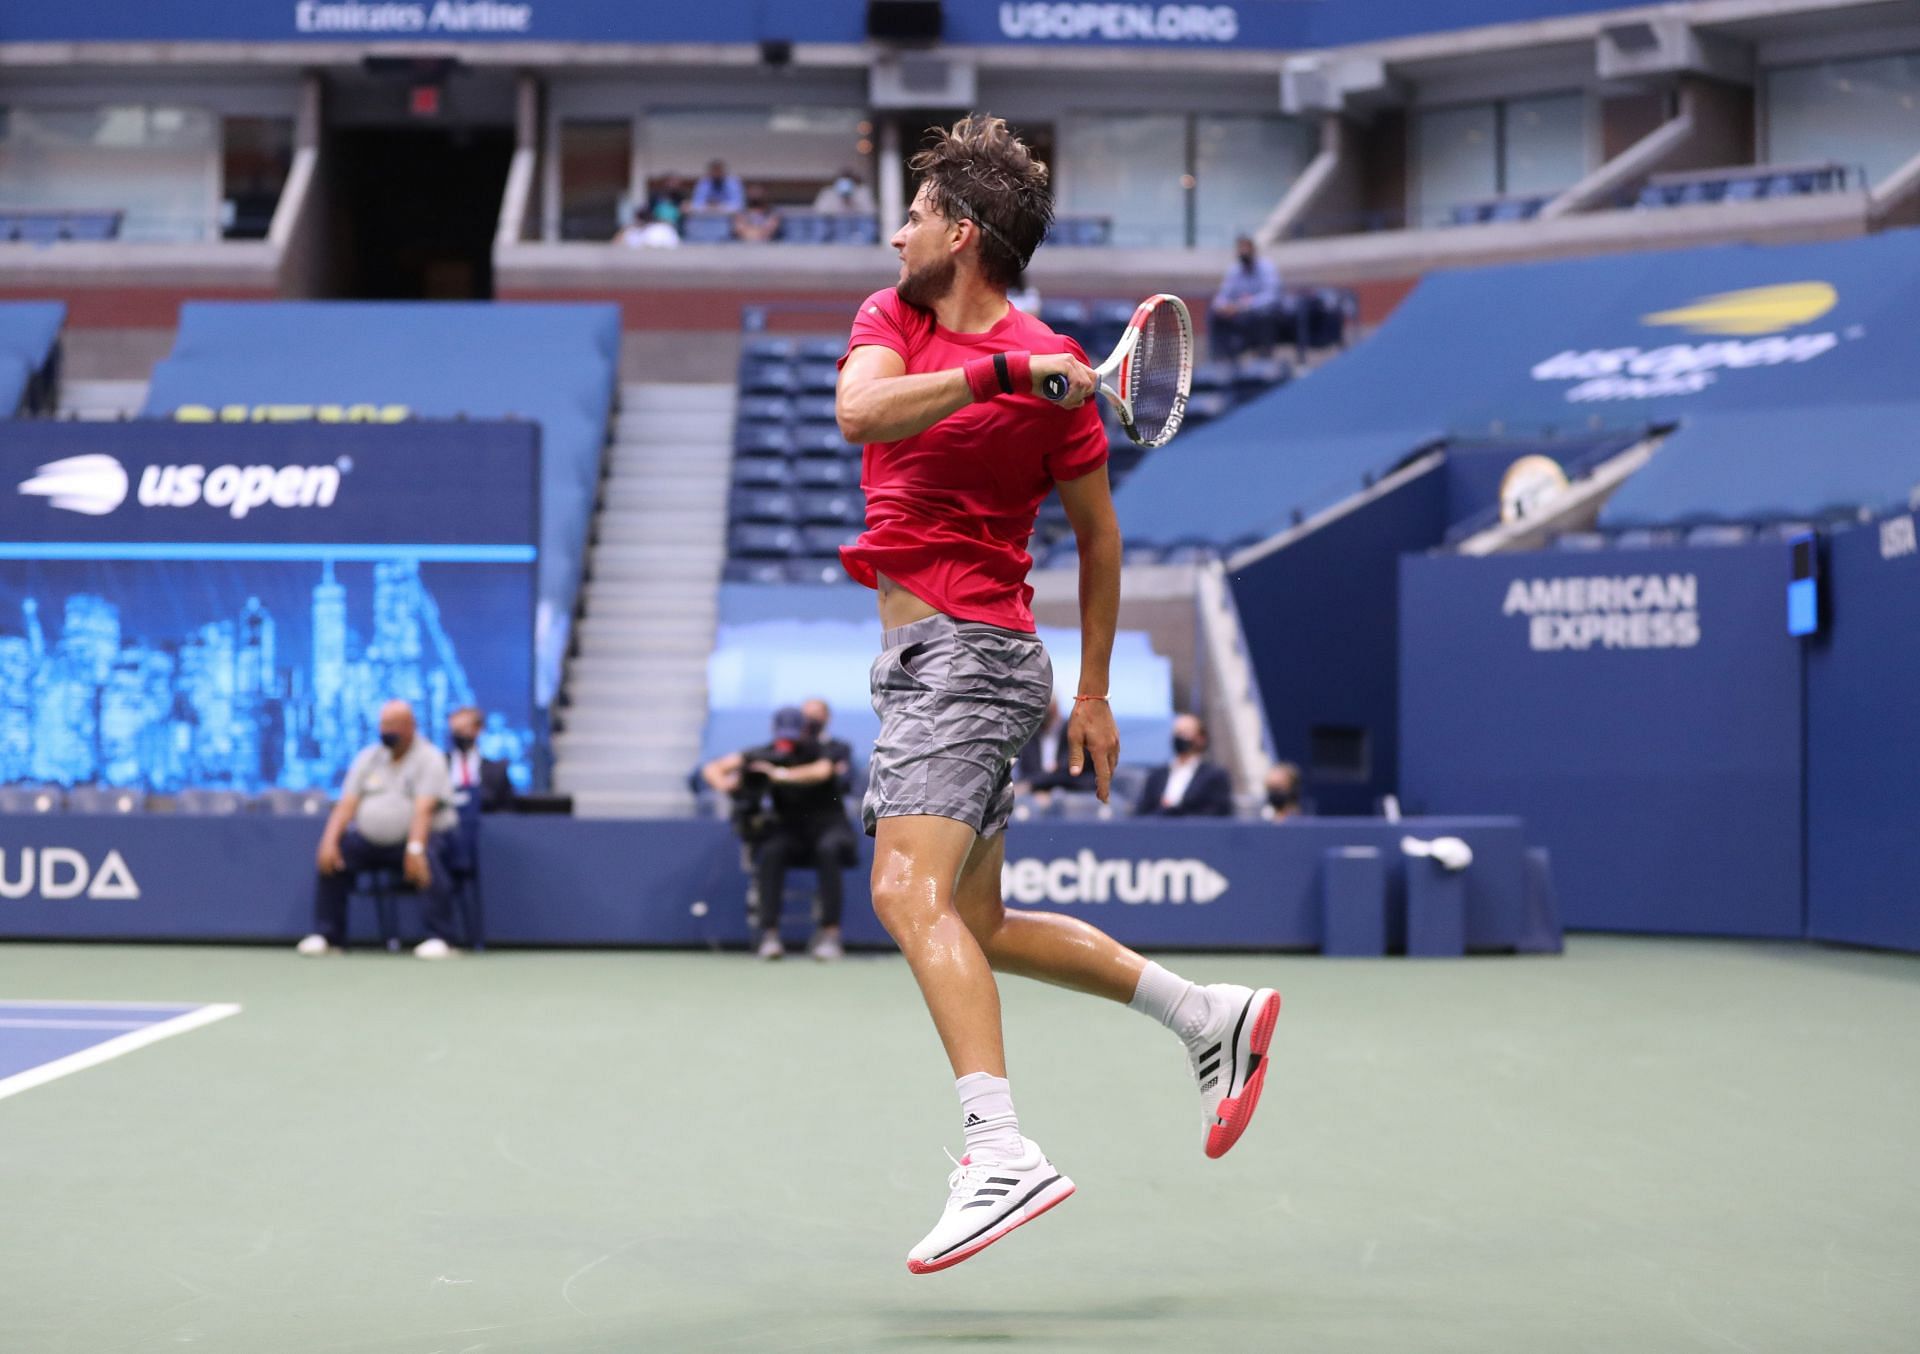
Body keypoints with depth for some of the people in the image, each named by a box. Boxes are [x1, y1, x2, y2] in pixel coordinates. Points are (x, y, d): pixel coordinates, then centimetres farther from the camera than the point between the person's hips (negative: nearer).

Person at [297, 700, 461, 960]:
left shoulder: (429, 758, -5)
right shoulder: (368, 758, 11)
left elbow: (423, 809, -21)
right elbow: (346, 805, 3)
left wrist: (415, 849, -36)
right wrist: (329, 841, -14)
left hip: (417, 837, -5)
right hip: (371, 839, 5)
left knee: (428, 858, -36)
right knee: (328, 857, -15)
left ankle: (439, 938, -32)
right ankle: (326, 935, -4)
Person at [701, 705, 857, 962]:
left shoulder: (820, 751, -7)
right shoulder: (766, 756, 0)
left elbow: (821, 772, -32)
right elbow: (712, 768, -3)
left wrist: (780, 774, -33)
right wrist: (724, 783, -26)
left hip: (826, 823, -2)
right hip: (789, 829, 2)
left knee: (829, 848, -36)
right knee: (770, 850, -32)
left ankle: (830, 933, -34)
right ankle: (769, 934, -31)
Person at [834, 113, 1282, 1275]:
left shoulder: (1048, 369, -7)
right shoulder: (891, 319, 9)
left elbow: (1097, 531, 3)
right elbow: (862, 409, -14)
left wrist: (1095, 696, 6)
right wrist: (991, 371, -25)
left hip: (970, 652, -8)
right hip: (920, 658, 8)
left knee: (912, 895, -25)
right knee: (980, 926, 14)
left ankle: (1002, 1155, -32)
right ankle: (1213, 1017, 24)